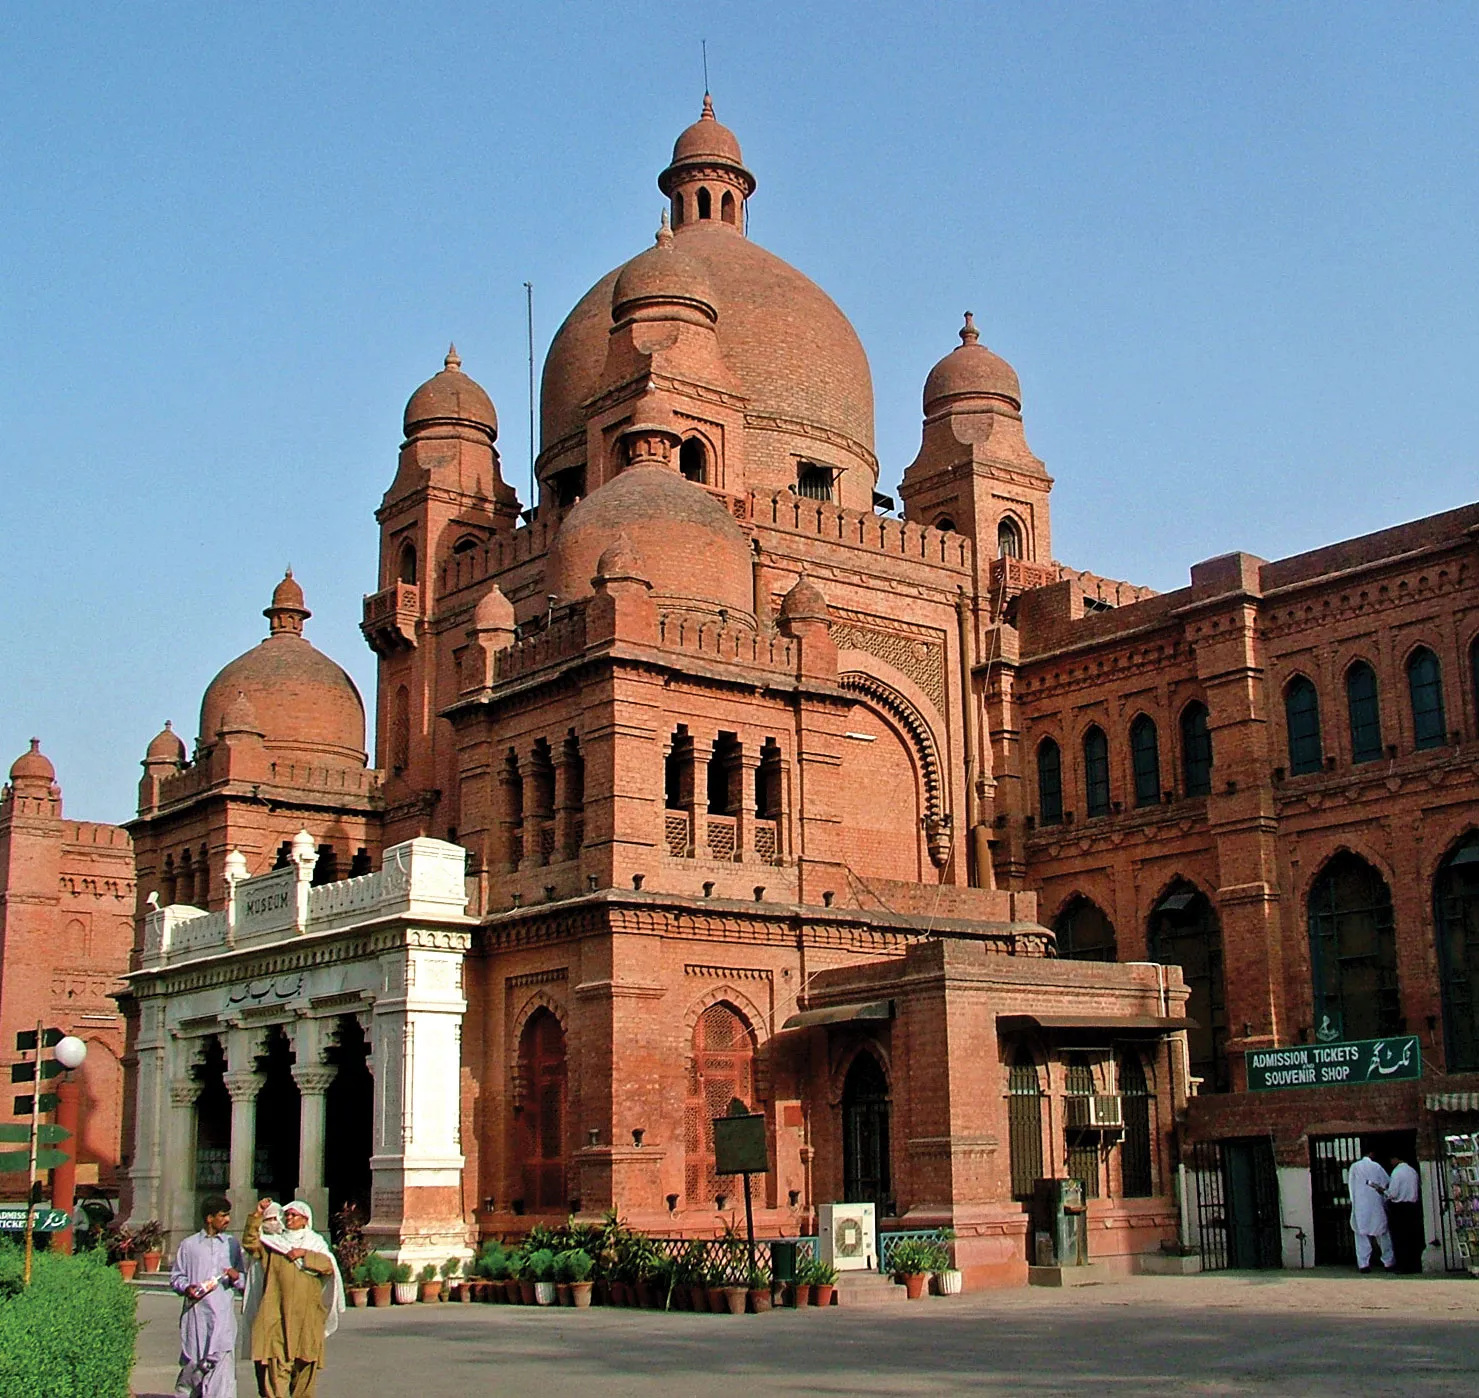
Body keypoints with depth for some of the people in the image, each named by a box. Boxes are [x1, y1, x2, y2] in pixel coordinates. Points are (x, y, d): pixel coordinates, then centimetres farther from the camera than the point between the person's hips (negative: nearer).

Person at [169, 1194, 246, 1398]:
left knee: (223, 1363, -11)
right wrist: (186, 1288, -10)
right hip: (196, 1312, -1)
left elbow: (244, 1280, 16)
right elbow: (176, 1277, 10)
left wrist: (236, 1277, -6)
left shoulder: (232, 1244, 14)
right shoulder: (189, 1245, 8)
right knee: (192, 1364, 4)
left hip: (223, 1314, 1)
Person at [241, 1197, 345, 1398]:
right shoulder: (273, 1242, 14)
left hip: (305, 1314, 0)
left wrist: (305, 1254, -9)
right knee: (276, 1363, -10)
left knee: (305, 1365, 1)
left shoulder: (315, 1242, 13)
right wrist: (257, 1216, -9)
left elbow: (329, 1266, -1)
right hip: (277, 1312, 0)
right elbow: (249, 1242, -1)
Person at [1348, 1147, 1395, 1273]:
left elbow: (1352, 1186, 1)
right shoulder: (1376, 1166, -1)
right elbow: (1388, 1182, 3)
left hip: (1360, 1206, 0)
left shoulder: (1354, 1167, 1)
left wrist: (1353, 1201, 6)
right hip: (1376, 1206, 0)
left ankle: (1363, 1264, -6)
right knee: (1383, 1234, 10)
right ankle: (1388, 1262, 14)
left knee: (1361, 1235, 1)